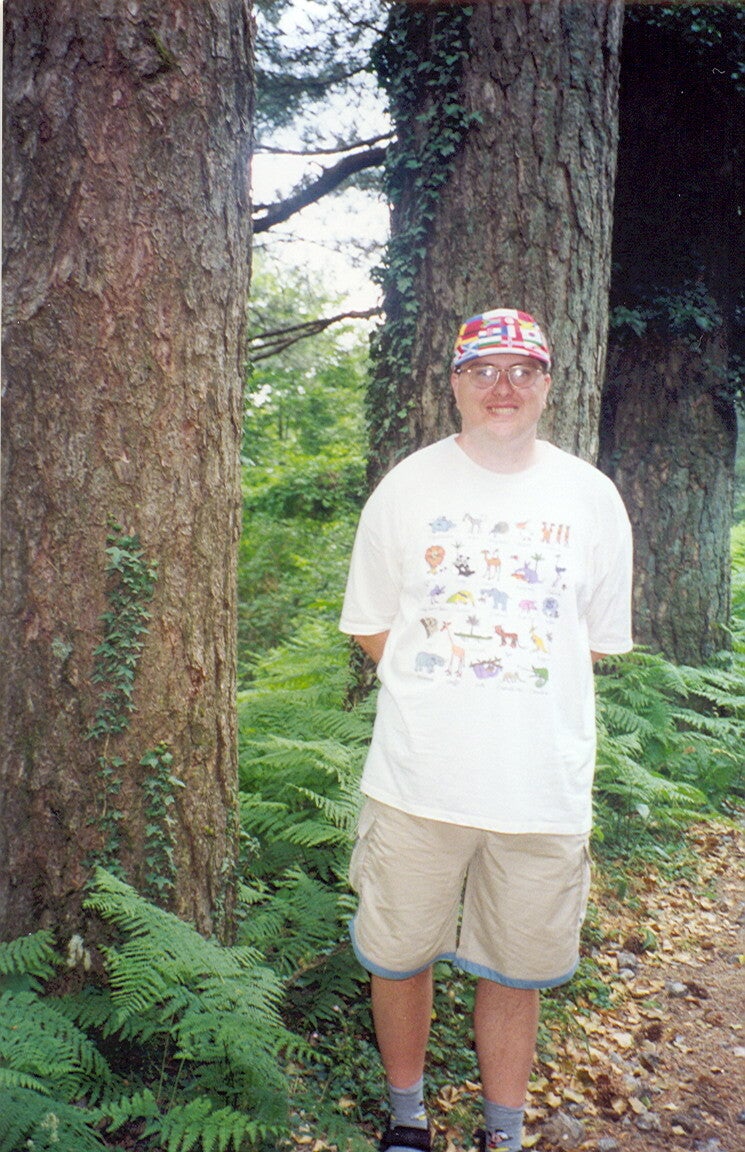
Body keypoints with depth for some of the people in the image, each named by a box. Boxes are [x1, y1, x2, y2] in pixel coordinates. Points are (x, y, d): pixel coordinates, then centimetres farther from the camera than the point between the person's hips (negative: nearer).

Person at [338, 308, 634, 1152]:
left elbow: (598, 639, 10)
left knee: (516, 970, 13)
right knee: (398, 957, 13)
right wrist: (439, 699, 0)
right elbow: (369, 624, 7)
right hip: (417, 779, 0)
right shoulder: (406, 486, 0)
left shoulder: (592, 497, 2)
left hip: (544, 788, 1)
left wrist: (521, 692, 3)